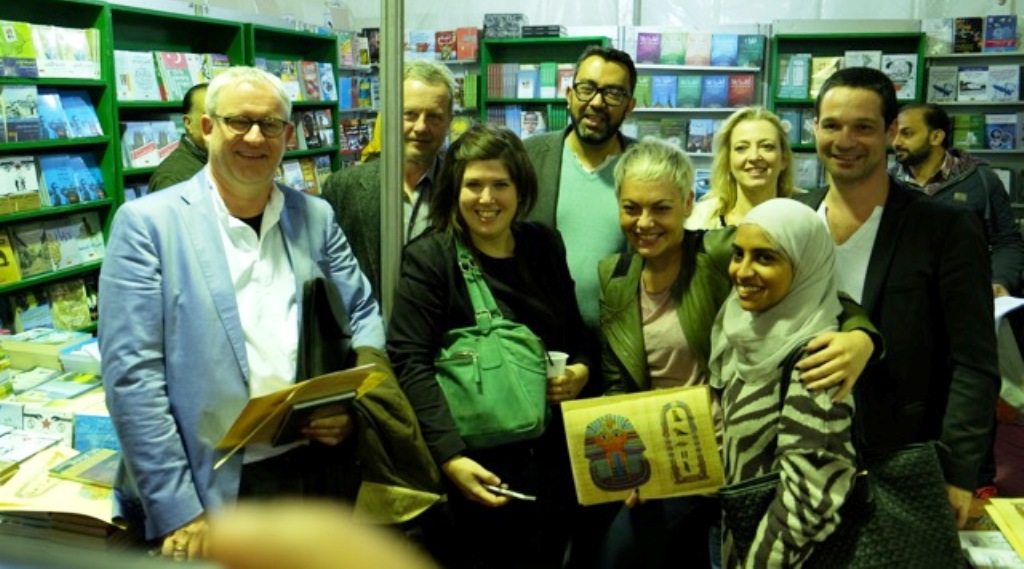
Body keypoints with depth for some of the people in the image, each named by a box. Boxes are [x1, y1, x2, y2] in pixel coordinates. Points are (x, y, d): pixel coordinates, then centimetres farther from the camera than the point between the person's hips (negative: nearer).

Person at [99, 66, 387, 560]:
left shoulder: (316, 217, 6)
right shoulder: (148, 223, -6)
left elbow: (363, 315, 11)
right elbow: (132, 373, -11)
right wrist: (176, 510, -15)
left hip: (311, 468, 4)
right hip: (210, 488, -3)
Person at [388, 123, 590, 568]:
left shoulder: (544, 246, 6)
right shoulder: (429, 258, -9)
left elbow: (575, 333, 17)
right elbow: (410, 364, -16)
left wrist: (581, 370, -4)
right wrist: (450, 457, -24)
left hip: (552, 458, 5)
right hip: (481, 466, -4)